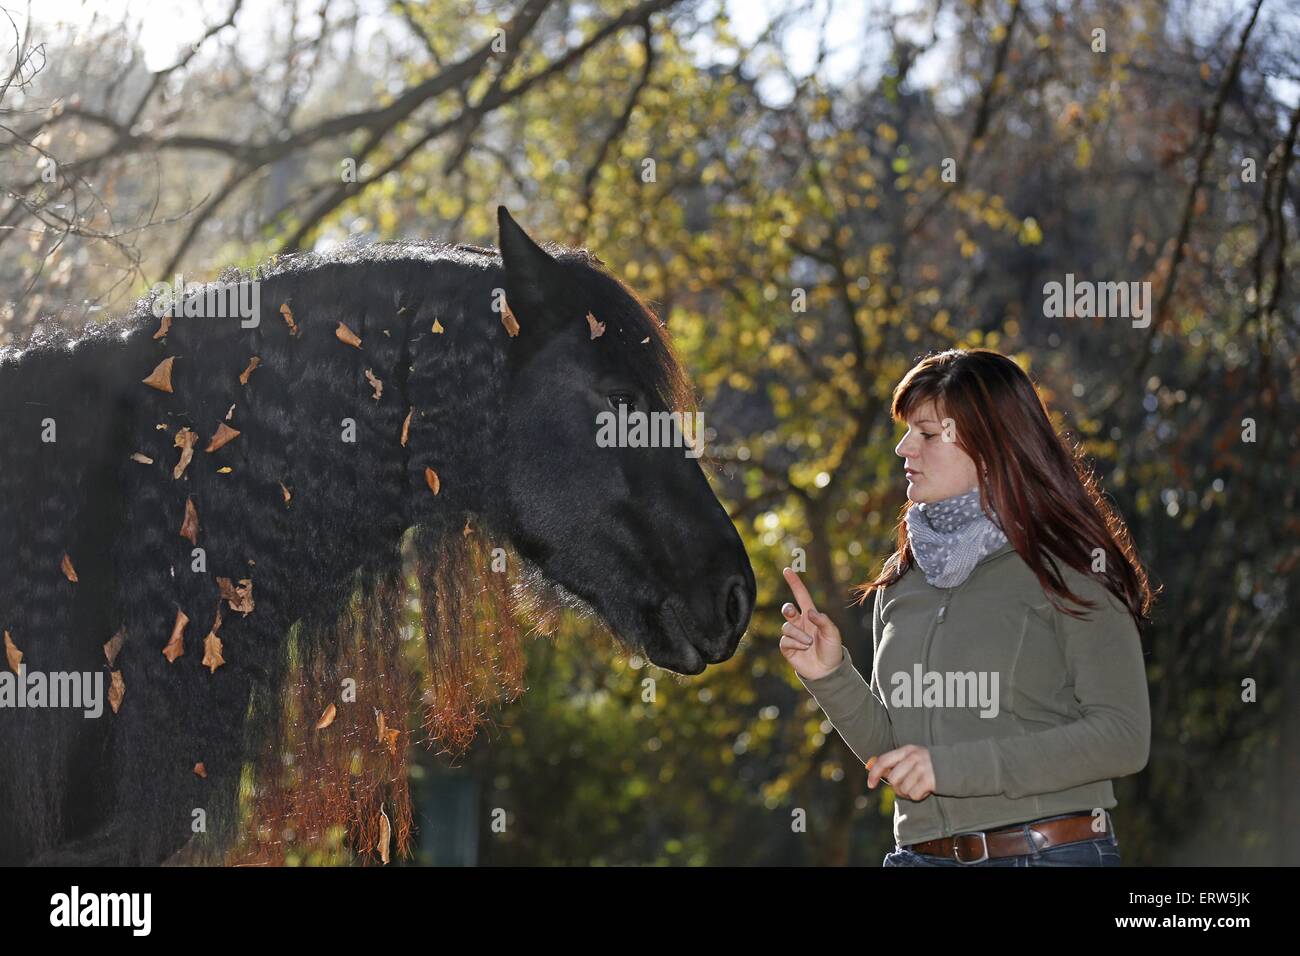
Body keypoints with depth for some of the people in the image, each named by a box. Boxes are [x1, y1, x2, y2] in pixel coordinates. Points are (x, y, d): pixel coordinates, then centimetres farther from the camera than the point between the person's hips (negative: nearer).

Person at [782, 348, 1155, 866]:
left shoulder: (1069, 568, -5)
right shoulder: (901, 581, 10)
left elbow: (1123, 737, -12)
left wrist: (951, 765, -16)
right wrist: (832, 677, -3)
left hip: (1053, 849, -5)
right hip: (922, 852, 5)